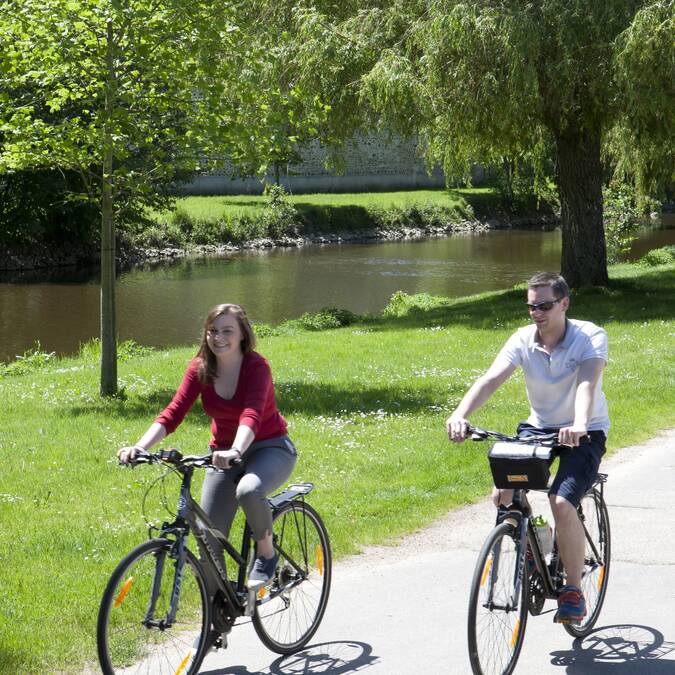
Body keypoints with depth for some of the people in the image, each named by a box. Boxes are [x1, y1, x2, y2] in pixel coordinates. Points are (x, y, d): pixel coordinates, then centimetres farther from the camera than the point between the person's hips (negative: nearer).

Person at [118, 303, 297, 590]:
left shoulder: (256, 367, -21)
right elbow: (173, 413, -18)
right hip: (224, 453, 5)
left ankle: (266, 553, -10)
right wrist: (139, 447, -34)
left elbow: (252, 415, -38)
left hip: (270, 448, -5)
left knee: (249, 490, -37)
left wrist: (235, 452, -57)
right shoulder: (200, 369, -8)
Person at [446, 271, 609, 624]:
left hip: (584, 433, -4)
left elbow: (587, 383, -35)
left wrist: (579, 426, -55)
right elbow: (490, 379, -22)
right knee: (502, 495, -17)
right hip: (539, 427, 4)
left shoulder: (590, 337, -18)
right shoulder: (523, 340, -8)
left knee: (562, 503, -27)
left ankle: (573, 590, -9)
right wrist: (459, 415, -40)